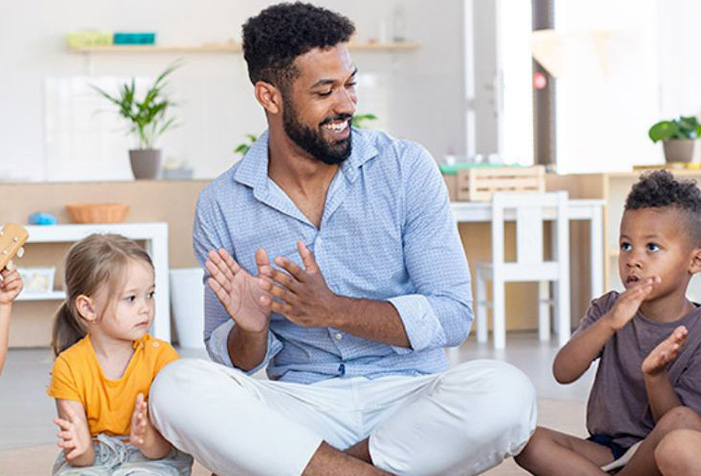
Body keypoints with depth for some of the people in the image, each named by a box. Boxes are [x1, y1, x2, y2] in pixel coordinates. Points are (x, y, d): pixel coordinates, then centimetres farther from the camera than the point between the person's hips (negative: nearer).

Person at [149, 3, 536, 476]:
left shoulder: (406, 167, -1)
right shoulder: (221, 206, 3)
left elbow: (452, 315, -6)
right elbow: (234, 363, 8)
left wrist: (334, 311, -20)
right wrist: (251, 330, -17)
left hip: (408, 399, 0)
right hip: (300, 408, 1)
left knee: (505, 393, -32)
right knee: (176, 388, -27)